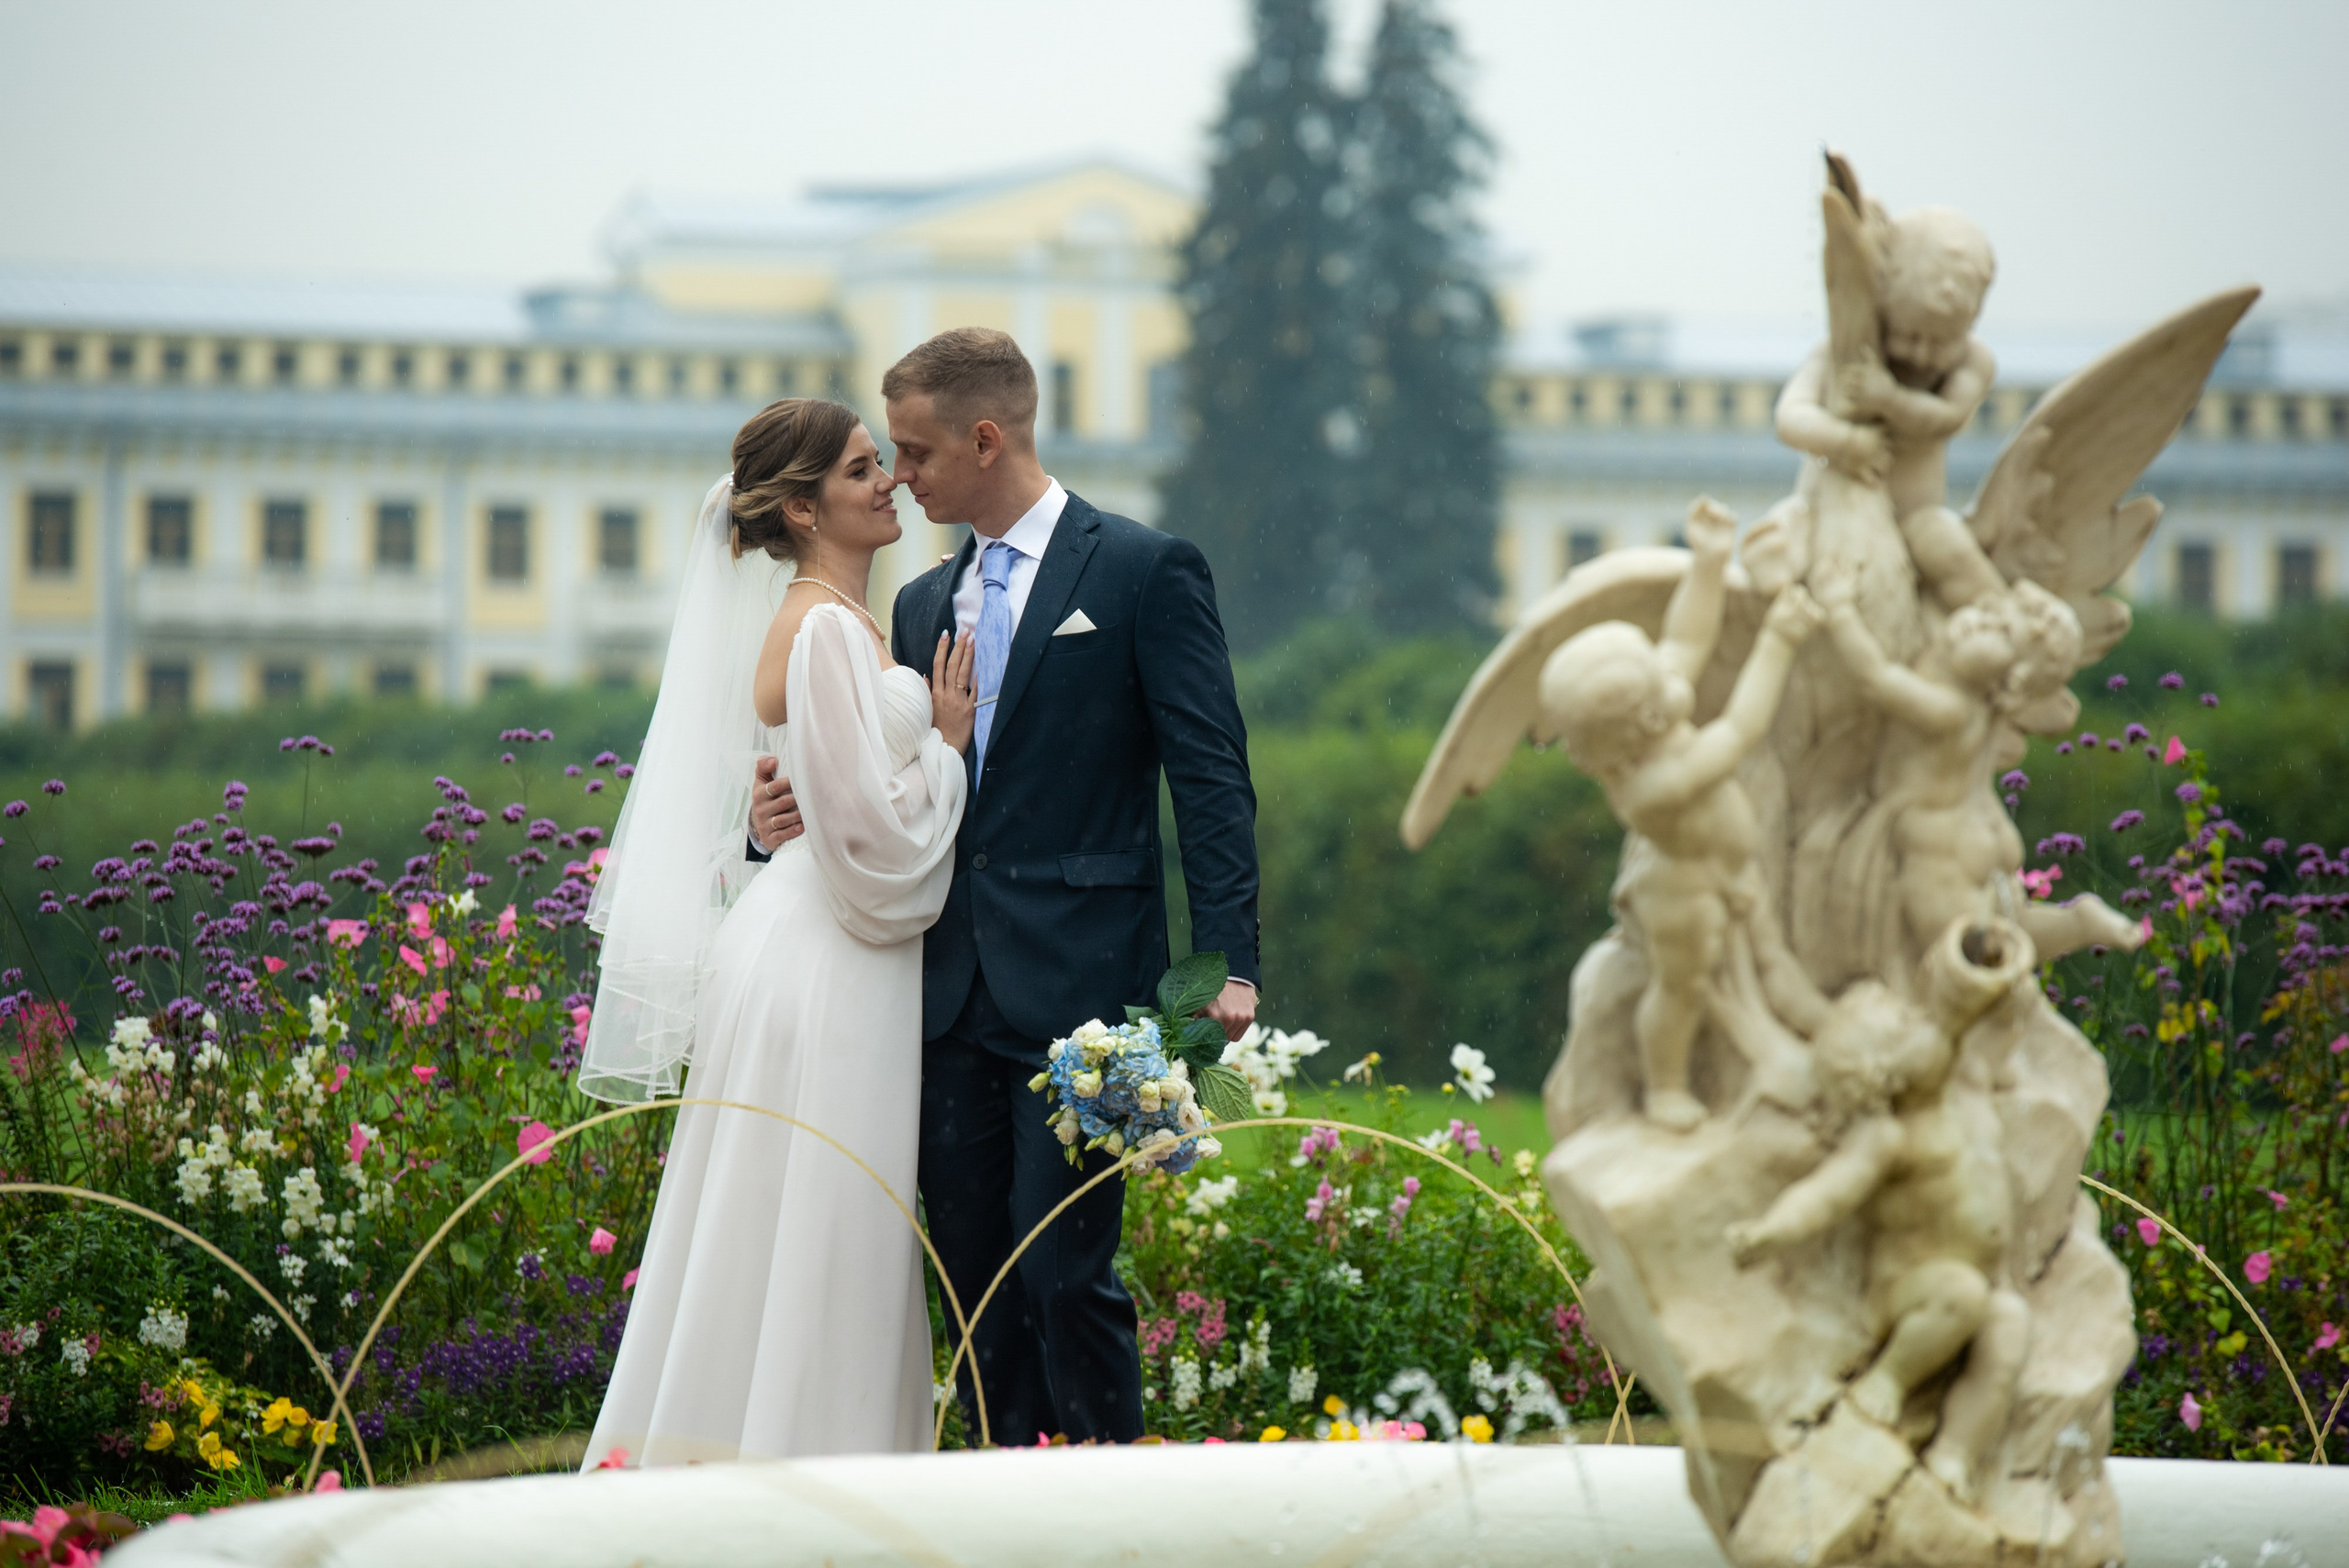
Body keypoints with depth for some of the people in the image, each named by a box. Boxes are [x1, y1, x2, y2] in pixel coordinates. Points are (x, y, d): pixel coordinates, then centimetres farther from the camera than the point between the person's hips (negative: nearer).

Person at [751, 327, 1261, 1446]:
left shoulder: (1145, 573, -1)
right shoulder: (923, 607, 18)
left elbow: (1210, 778, -6)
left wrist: (1226, 963, -15)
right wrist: (791, 818, -2)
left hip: (1079, 987, -6)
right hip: (951, 995, 6)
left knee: (1064, 1269, -11)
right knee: (977, 1280, 7)